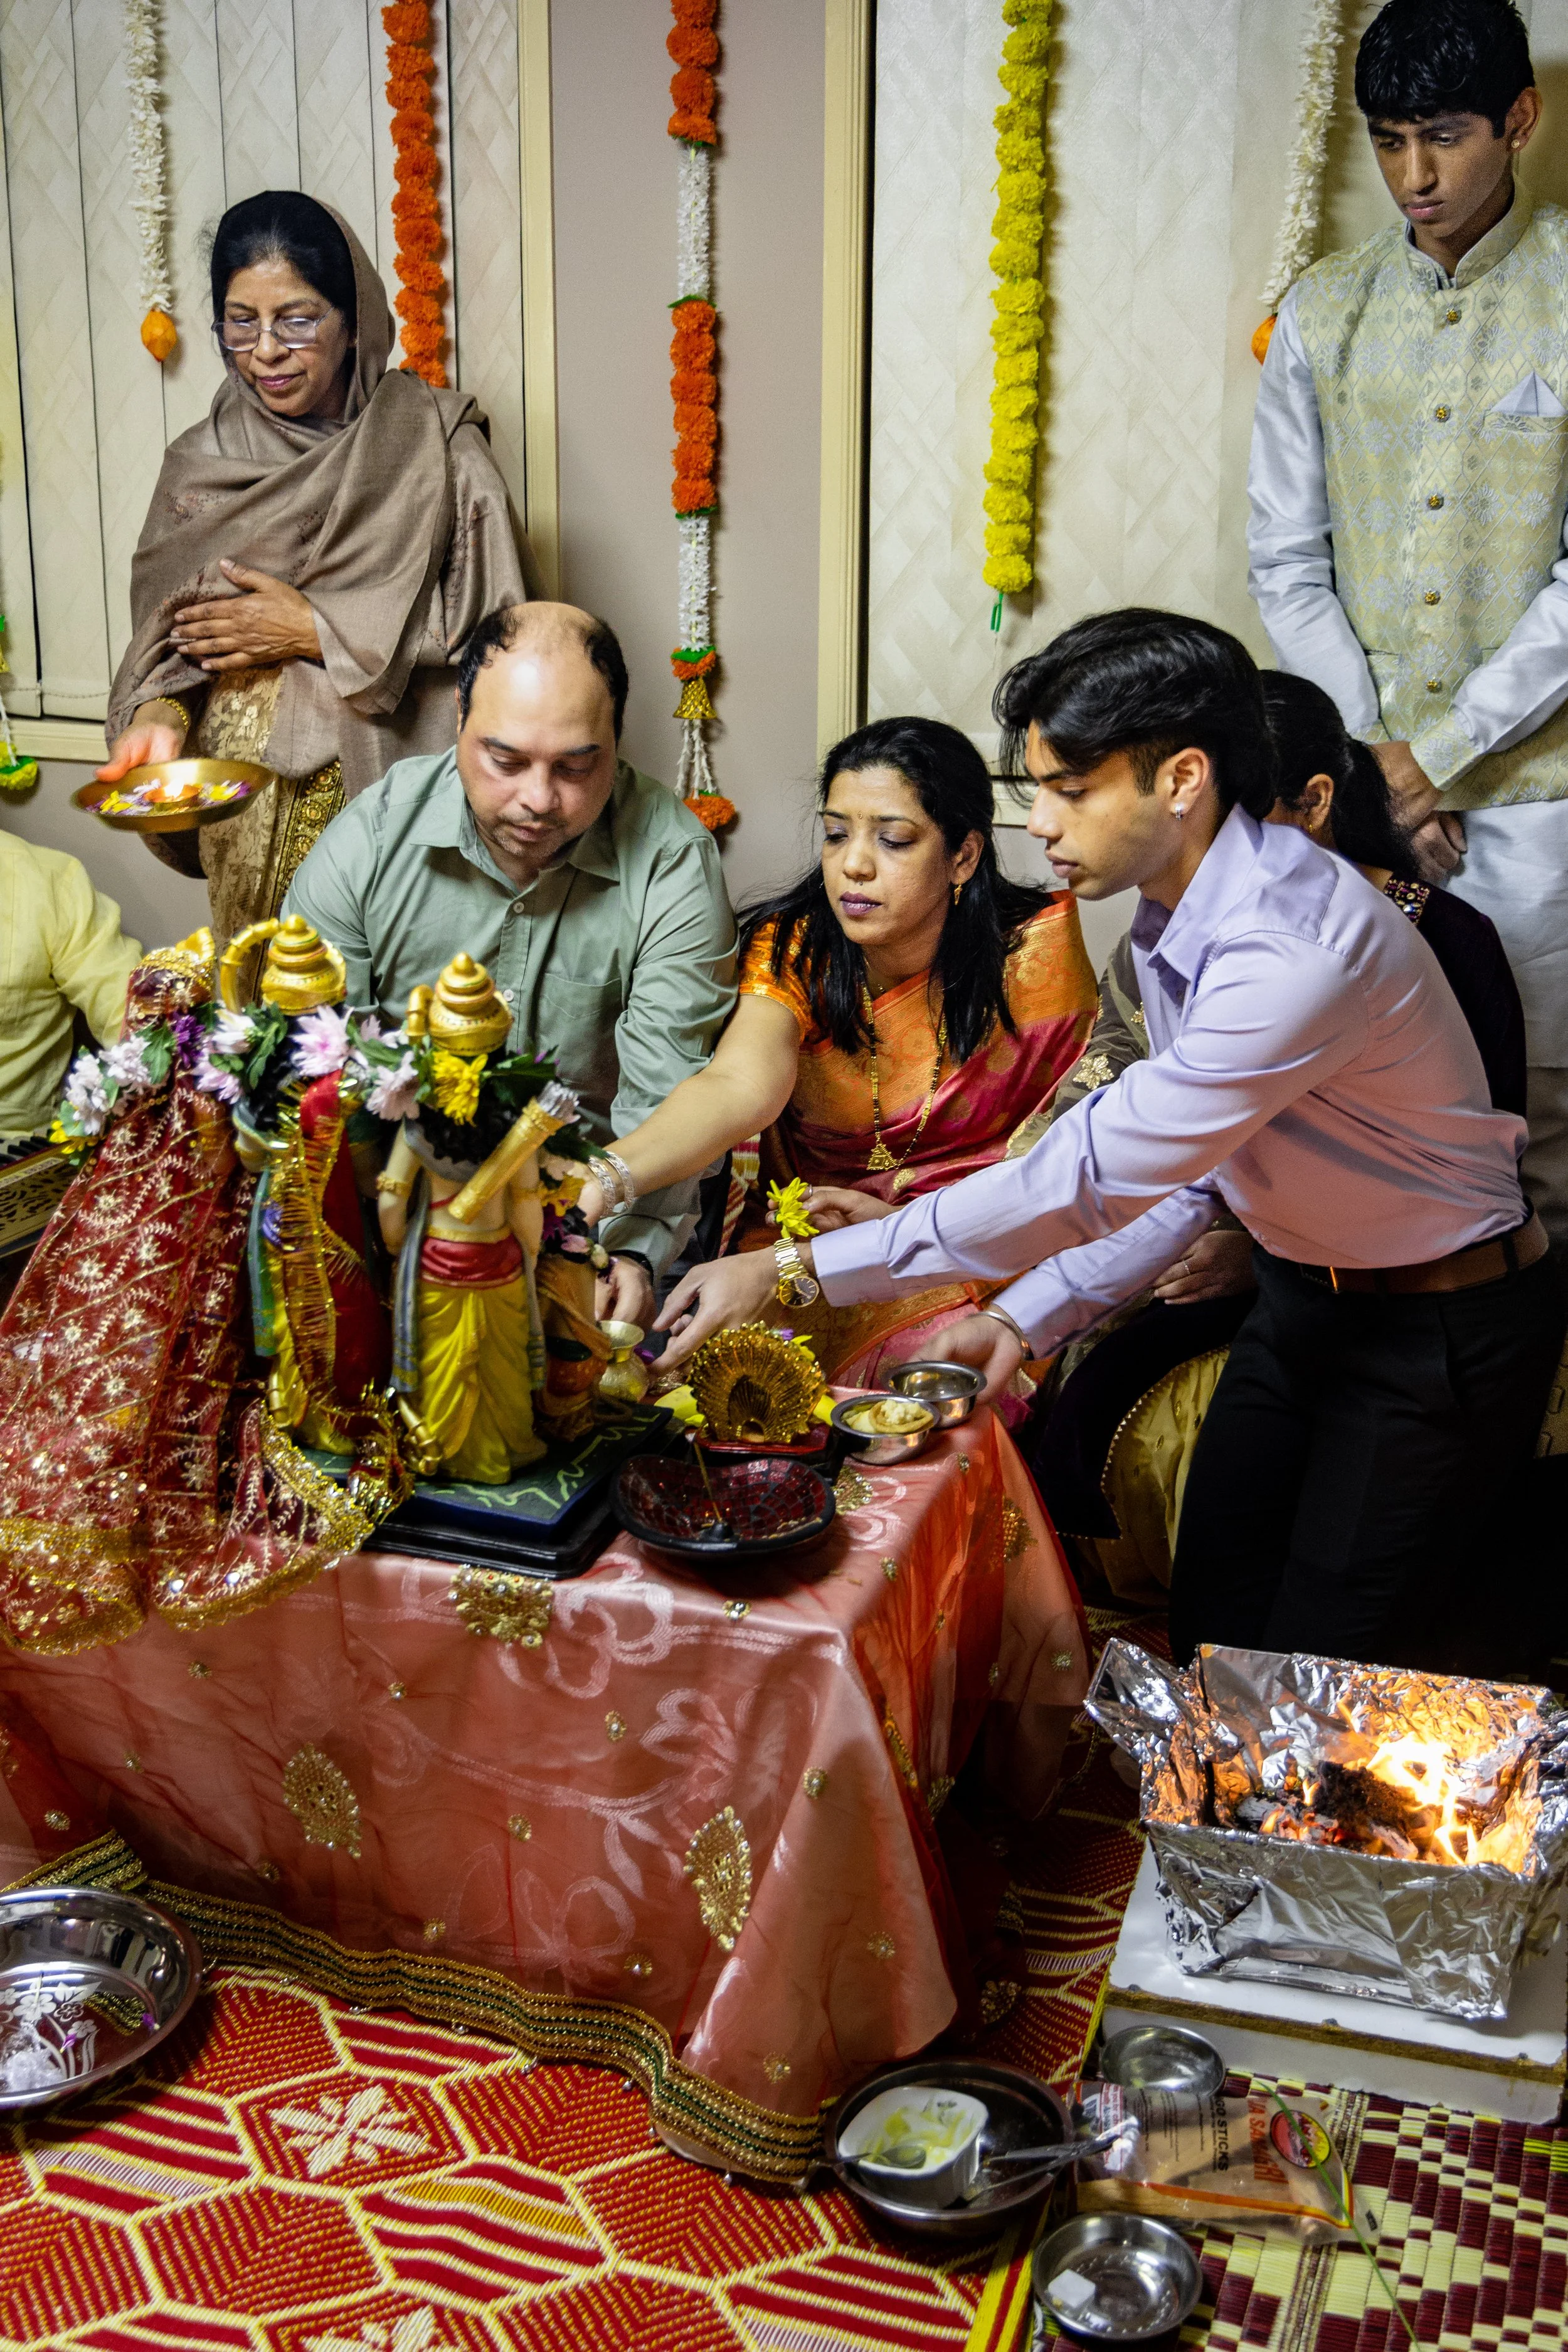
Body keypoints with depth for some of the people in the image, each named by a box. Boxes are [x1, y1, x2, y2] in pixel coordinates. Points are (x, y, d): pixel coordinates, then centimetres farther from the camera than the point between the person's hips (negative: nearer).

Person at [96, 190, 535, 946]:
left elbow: (496, 630, -7)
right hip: (246, 817, 3)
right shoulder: (200, 464, 9)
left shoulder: (438, 446, -1)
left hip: (396, 796, -3)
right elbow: (165, 646, 11)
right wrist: (161, 718, -12)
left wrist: (317, 632, -9)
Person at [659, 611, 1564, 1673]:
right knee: (1211, 1624, 13)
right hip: (1299, 1296, 8)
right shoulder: (1176, 916, -2)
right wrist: (1029, 1316, -2)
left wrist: (800, 1268, -30)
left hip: (1438, 1334, -8)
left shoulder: (1294, 953, -33)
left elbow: (1085, 1179, -34)